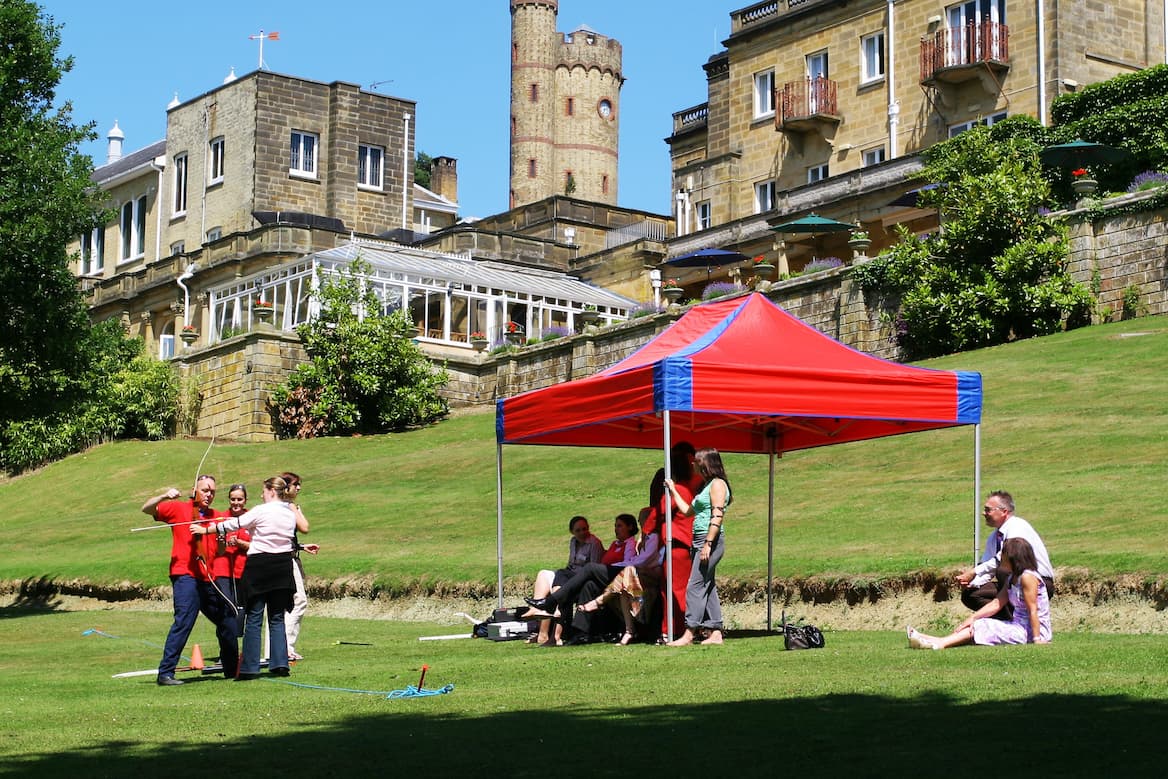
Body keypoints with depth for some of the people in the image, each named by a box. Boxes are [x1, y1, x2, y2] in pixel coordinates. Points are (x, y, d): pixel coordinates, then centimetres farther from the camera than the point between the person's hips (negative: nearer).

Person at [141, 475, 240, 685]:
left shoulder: (216, 517, 15)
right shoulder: (178, 508, 2)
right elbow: (147, 509, -4)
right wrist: (164, 497, -22)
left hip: (208, 579, 6)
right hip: (185, 575, -6)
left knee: (227, 620, 13)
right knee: (184, 620, -20)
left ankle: (231, 670, 30)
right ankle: (165, 673, -18)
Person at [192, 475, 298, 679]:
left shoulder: (261, 511, -10)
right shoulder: (290, 514, 7)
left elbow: (233, 524, -5)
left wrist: (205, 530, 6)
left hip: (260, 565, -5)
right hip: (283, 566, 5)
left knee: (254, 618, 0)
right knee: (277, 618, 10)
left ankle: (250, 668, -1)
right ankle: (280, 664, 2)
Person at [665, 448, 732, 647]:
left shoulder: (717, 484, -8)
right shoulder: (707, 486, 21)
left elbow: (717, 517, -17)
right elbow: (688, 511, 28)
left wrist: (708, 544, -22)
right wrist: (673, 491, 30)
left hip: (710, 540, -10)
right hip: (700, 540, 10)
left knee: (695, 587, -12)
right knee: (707, 588, 7)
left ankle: (689, 634, -14)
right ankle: (715, 633, 7)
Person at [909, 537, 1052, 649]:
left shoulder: (1027, 577, -16)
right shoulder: (1012, 578, 14)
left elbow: (1033, 610, -20)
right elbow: (997, 603, 10)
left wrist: (1037, 640, -22)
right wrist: (973, 618, 0)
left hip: (1031, 630, -9)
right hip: (1019, 626, 9)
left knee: (982, 628, -16)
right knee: (978, 625, -2)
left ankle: (940, 643, -24)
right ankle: (940, 642, -15)